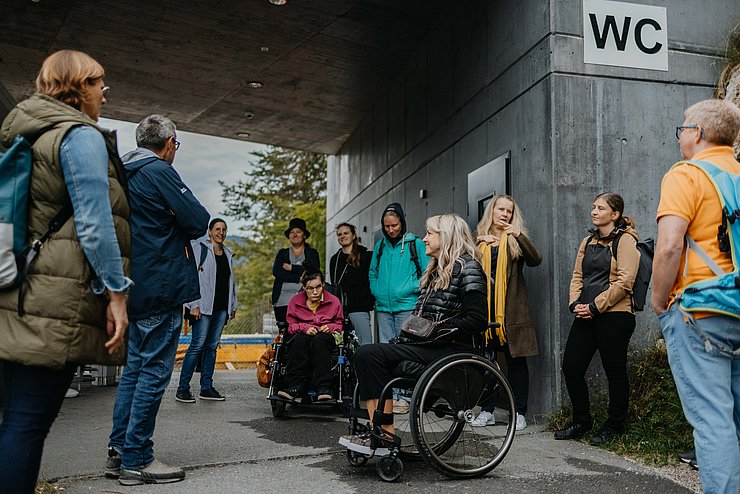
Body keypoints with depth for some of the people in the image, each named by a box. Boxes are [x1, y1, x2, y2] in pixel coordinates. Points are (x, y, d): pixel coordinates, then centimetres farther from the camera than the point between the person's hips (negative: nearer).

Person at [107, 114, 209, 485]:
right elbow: (198, 221, -15)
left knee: (135, 366, 15)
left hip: (135, 288, 9)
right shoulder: (159, 171, -11)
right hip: (161, 285, -9)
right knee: (154, 371, -4)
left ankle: (119, 452, 20)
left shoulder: (124, 174, 17)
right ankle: (136, 460, 2)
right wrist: (181, 229, 4)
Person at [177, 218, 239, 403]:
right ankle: (182, 388, -4)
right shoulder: (199, 249, -1)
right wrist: (194, 304, -13)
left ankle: (206, 387, 12)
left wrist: (233, 305, 17)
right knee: (198, 345, -10)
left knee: (212, 346, 8)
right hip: (204, 306, -6)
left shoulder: (228, 254, 18)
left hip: (221, 307, 6)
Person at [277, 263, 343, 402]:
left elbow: (339, 325, 13)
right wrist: (305, 328, -14)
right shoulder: (295, 300, 7)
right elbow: (291, 326, 7)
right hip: (303, 338, 1)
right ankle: (295, 386, -44)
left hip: (325, 337, -1)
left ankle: (324, 387, -46)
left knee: (319, 339, -38)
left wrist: (330, 327, -10)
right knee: (300, 338, -37)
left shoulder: (333, 301, 6)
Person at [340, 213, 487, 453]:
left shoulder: (467, 267, -5)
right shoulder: (437, 269, 23)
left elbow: (477, 319, -15)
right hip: (428, 344, 9)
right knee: (364, 354, -12)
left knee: (370, 354, -21)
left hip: (453, 349, -9)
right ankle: (377, 430, -20)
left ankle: (386, 431, -15)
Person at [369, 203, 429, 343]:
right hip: (383, 307, 5)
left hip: (406, 307, -4)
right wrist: (376, 291, 9)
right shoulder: (380, 245, 14)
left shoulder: (416, 243, -1)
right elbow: (372, 273, 23)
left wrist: (412, 288, -11)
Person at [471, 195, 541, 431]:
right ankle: (487, 411, 16)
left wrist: (519, 236, -22)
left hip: (511, 309, -2)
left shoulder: (516, 238, 7)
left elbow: (535, 260, -9)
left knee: (516, 360, 2)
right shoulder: (478, 238, 12)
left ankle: (519, 413, 10)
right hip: (484, 307, 2)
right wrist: (482, 244, -8)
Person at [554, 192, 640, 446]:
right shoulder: (588, 241, 17)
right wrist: (575, 303, -1)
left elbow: (624, 282, -14)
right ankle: (581, 421, 20)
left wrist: (595, 306, -15)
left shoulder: (625, 240, -5)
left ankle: (614, 425, 20)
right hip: (586, 315, 7)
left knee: (615, 372, 4)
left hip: (614, 316, -7)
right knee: (571, 367, 4)